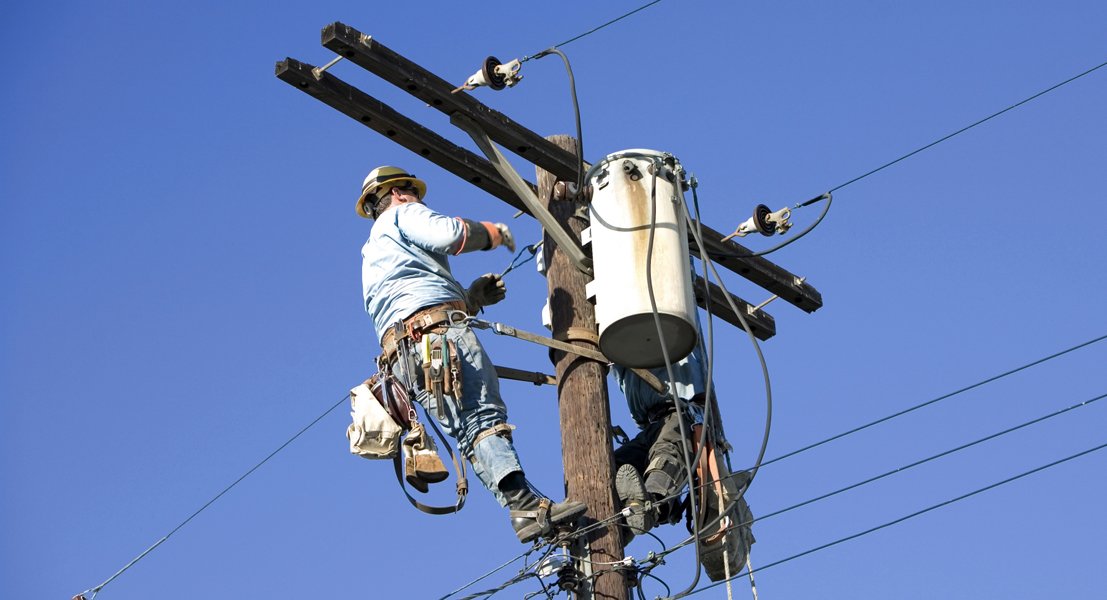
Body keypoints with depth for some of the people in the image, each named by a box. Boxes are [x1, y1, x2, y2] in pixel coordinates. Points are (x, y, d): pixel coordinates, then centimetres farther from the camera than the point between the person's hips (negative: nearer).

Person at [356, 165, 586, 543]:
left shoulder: (371, 257, 39)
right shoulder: (404, 215, 15)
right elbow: (449, 234, -6)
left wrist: (473, 296, 27)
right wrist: (492, 232, 11)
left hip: (402, 355, 8)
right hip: (439, 330, -8)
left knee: (470, 429, -7)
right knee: (485, 415, -21)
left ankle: (524, 510, -20)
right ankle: (524, 501, -37)